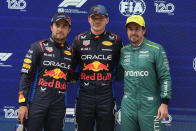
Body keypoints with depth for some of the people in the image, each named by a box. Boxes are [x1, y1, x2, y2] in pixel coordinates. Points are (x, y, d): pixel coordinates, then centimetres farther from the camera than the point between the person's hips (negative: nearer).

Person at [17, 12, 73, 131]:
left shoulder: (71, 51, 13)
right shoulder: (38, 47, 1)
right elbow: (25, 76, -4)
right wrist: (22, 104, -9)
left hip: (59, 106, 4)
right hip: (37, 102, -4)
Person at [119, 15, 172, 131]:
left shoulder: (156, 49, -4)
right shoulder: (123, 51, 8)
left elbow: (165, 77, -6)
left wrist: (165, 103, -11)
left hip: (149, 105, -4)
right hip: (128, 105, 4)